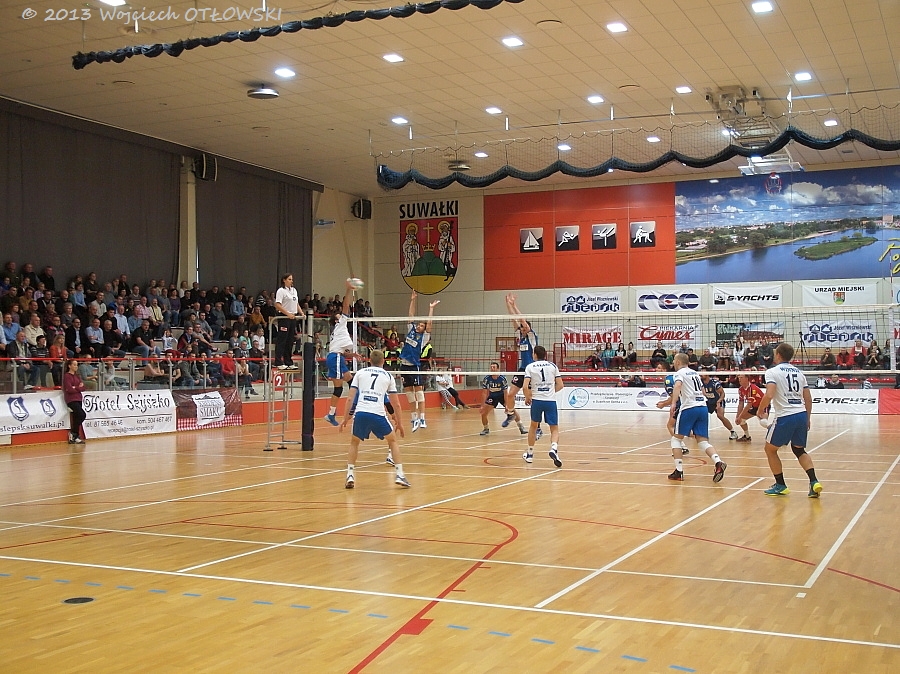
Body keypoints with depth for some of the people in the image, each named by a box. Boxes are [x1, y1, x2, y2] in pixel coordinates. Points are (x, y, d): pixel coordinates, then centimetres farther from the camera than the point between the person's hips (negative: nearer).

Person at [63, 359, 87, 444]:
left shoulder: (77, 376, 17)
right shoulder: (66, 376, -5)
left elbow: (83, 388, 7)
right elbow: (69, 389, -15)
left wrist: (75, 388, -10)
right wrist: (79, 388, -1)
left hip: (78, 399, 7)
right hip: (71, 400, -7)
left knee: (77, 417, 5)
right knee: (82, 415, -19)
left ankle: (74, 437, 8)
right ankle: (73, 433, -3)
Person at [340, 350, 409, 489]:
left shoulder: (360, 373, 18)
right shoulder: (388, 376, 18)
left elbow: (351, 398, 11)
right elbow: (396, 404, 17)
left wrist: (346, 418, 14)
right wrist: (399, 423, 25)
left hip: (360, 413, 1)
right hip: (378, 413, -1)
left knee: (354, 442, 24)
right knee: (393, 441, 20)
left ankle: (350, 476, 13)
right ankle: (399, 475, 9)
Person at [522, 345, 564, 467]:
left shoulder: (530, 367, 1)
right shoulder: (553, 366, 6)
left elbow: (525, 386, -9)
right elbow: (560, 385, 5)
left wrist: (527, 397, 9)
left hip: (536, 400, 0)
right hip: (551, 401, 0)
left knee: (533, 426, 21)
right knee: (554, 429, 6)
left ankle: (530, 454, 30)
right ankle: (554, 448, -24)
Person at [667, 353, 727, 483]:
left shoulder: (680, 373, 0)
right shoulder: (695, 373, 22)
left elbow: (677, 385, -22)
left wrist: (673, 404, -32)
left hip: (689, 408, -6)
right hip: (703, 407, 7)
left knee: (676, 439, 7)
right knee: (703, 441, 5)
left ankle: (679, 471, 1)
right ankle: (718, 462, -21)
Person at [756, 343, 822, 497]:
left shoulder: (772, 372, -3)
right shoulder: (799, 372, 15)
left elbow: (769, 395, -17)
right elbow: (808, 399, 15)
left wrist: (761, 411, -3)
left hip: (785, 416, -6)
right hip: (802, 415, 6)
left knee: (770, 449, 13)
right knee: (799, 450, 22)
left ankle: (780, 486, 16)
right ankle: (814, 482, 5)